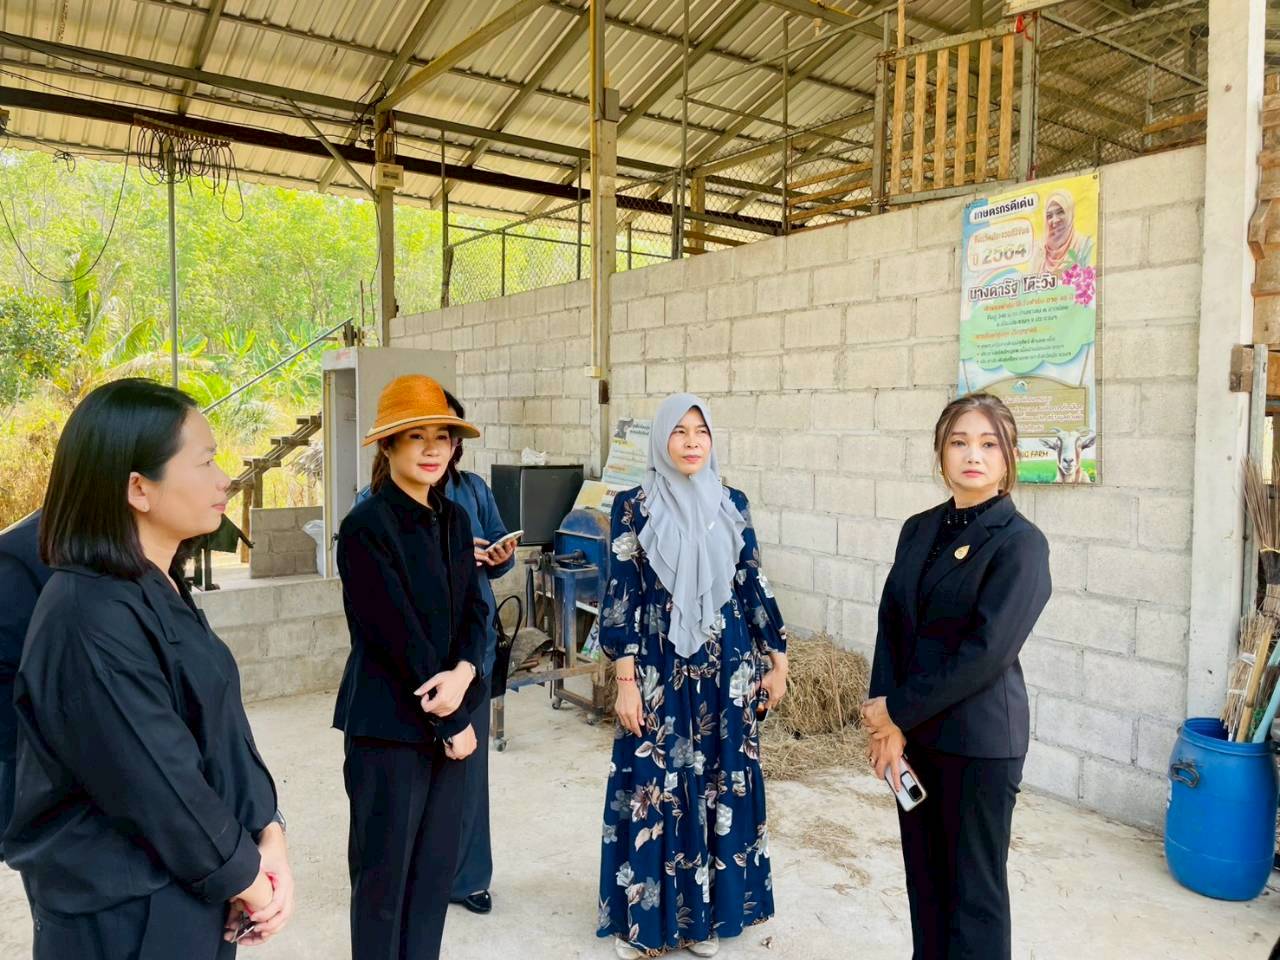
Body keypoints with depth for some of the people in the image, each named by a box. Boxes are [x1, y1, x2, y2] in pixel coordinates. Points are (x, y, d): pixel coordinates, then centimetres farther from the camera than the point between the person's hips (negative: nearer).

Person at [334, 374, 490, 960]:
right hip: (390, 722, -6)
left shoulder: (454, 520, 7)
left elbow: (473, 610, 5)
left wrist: (463, 673, -16)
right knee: (386, 868, 10)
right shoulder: (366, 526, -15)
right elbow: (397, 635, -17)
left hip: (448, 714, 6)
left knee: (437, 863, 16)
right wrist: (452, 722, -12)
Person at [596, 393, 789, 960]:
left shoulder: (732, 504, 4)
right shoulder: (635, 507, -5)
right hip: (660, 672, -3)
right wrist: (626, 682, -10)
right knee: (653, 787, 5)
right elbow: (620, 598, -6)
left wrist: (776, 660, 8)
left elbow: (753, 585, 8)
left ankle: (705, 912, 29)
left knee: (720, 785, 11)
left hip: (726, 670, 3)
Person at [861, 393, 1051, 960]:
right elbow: (890, 626, 2)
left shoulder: (1021, 542, -12)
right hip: (914, 732, 5)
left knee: (973, 887, 9)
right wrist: (889, 723, -8)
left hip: (979, 740, -5)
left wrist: (898, 709, -14)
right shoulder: (919, 530, 6)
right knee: (924, 876, 17)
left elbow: (986, 650, -18)